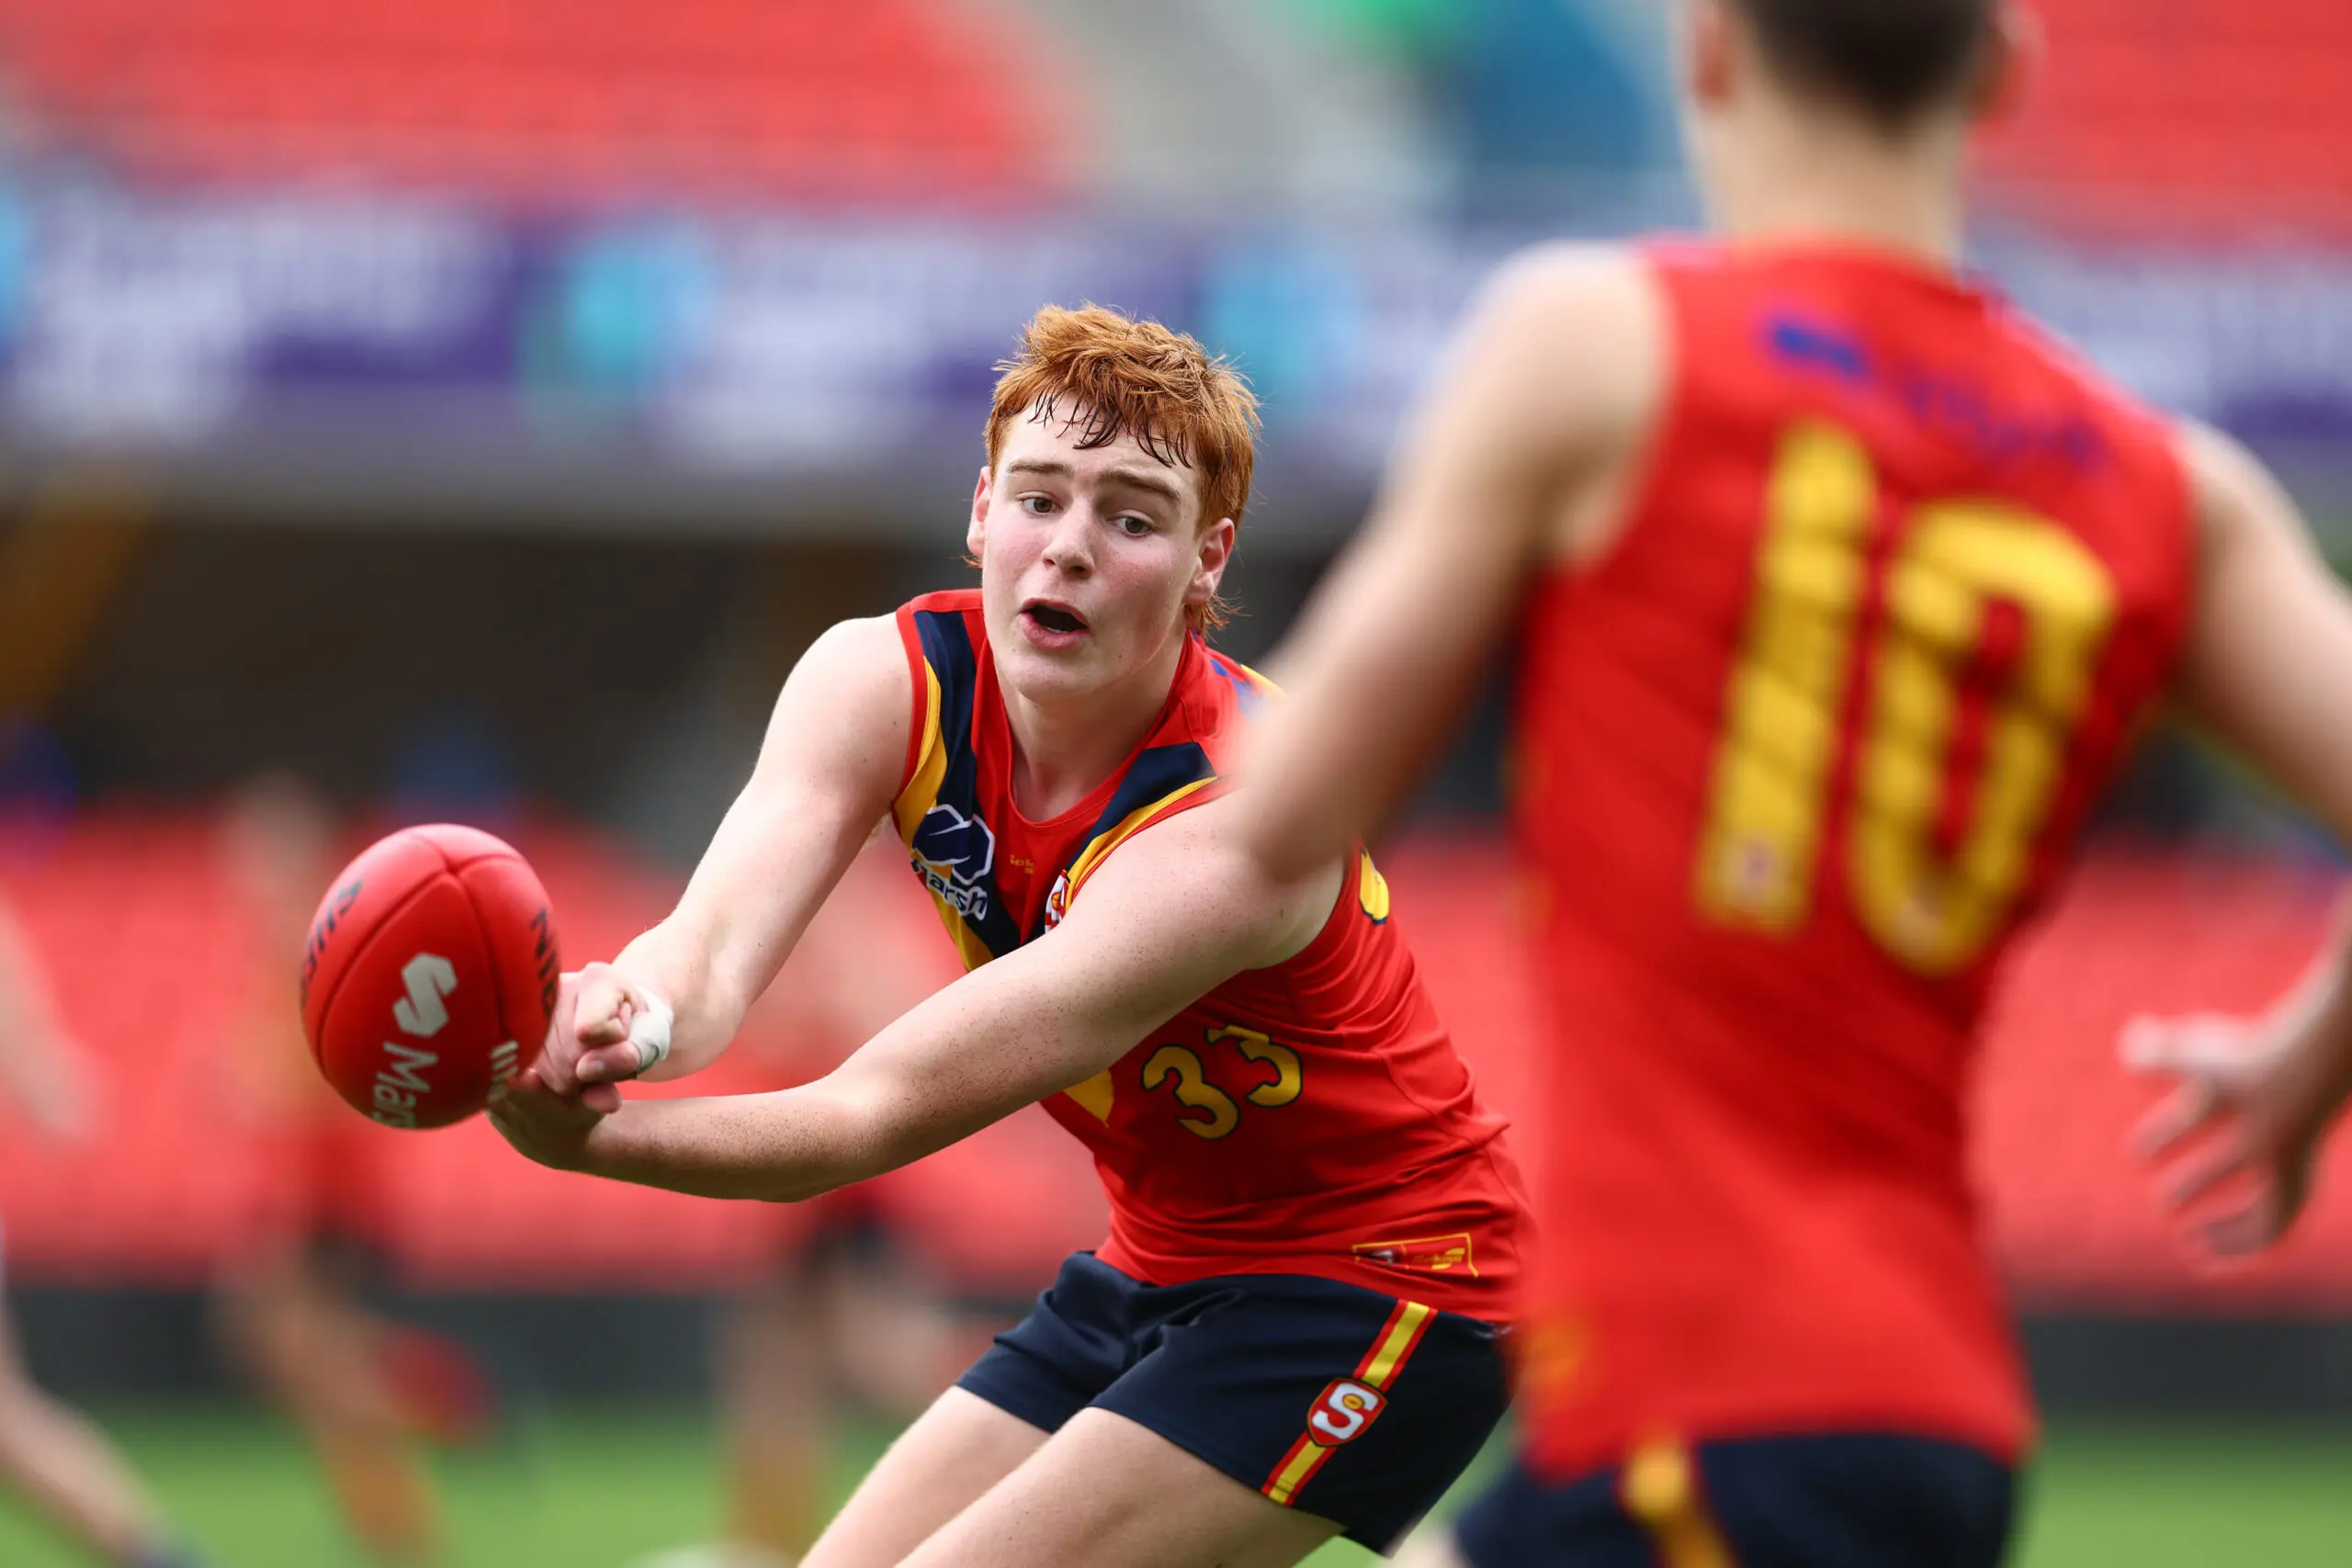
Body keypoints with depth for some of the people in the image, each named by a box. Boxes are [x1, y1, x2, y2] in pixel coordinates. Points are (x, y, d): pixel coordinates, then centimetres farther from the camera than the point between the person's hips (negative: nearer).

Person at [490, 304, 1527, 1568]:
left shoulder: (1237, 828, -30)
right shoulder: (883, 680, -11)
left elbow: (886, 1110, -37)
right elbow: (718, 942, -28)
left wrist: (577, 1133, -53)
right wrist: (629, 1013, -54)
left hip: (1369, 1285, -7)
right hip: (1159, 1265, 7)